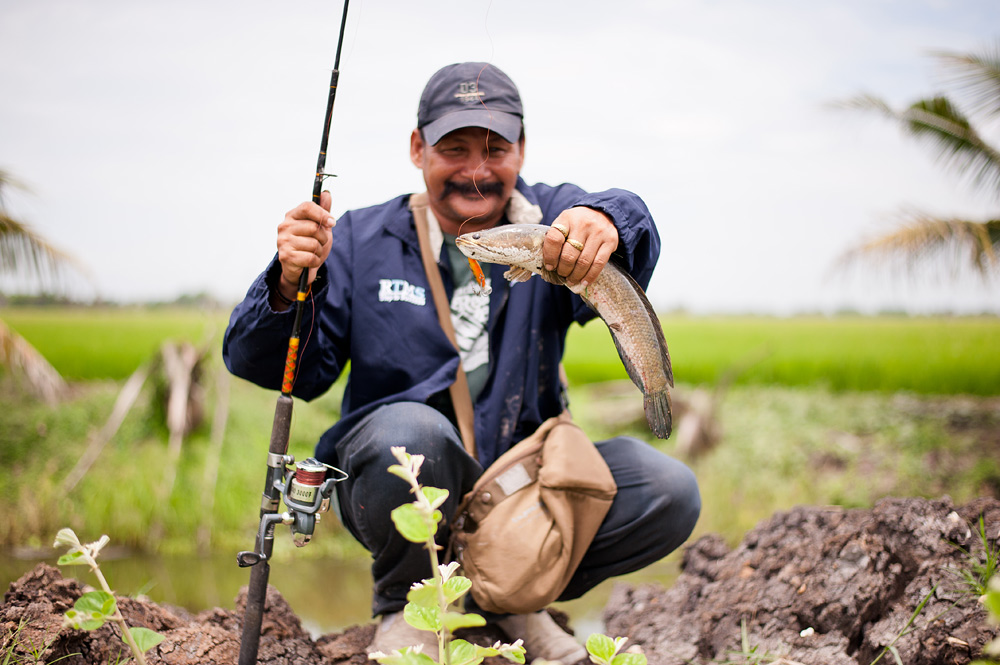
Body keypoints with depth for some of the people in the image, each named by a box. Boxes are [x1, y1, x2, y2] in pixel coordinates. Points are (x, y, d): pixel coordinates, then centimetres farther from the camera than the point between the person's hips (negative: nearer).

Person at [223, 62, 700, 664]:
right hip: (396, 483, -1)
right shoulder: (362, 241, 1)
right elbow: (285, 368, -6)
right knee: (410, 430, -36)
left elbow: (634, 228, -23)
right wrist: (291, 283, -27)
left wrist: (605, 221, -49)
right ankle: (405, 607, -4)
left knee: (670, 492, -20)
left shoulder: (551, 221, 1)